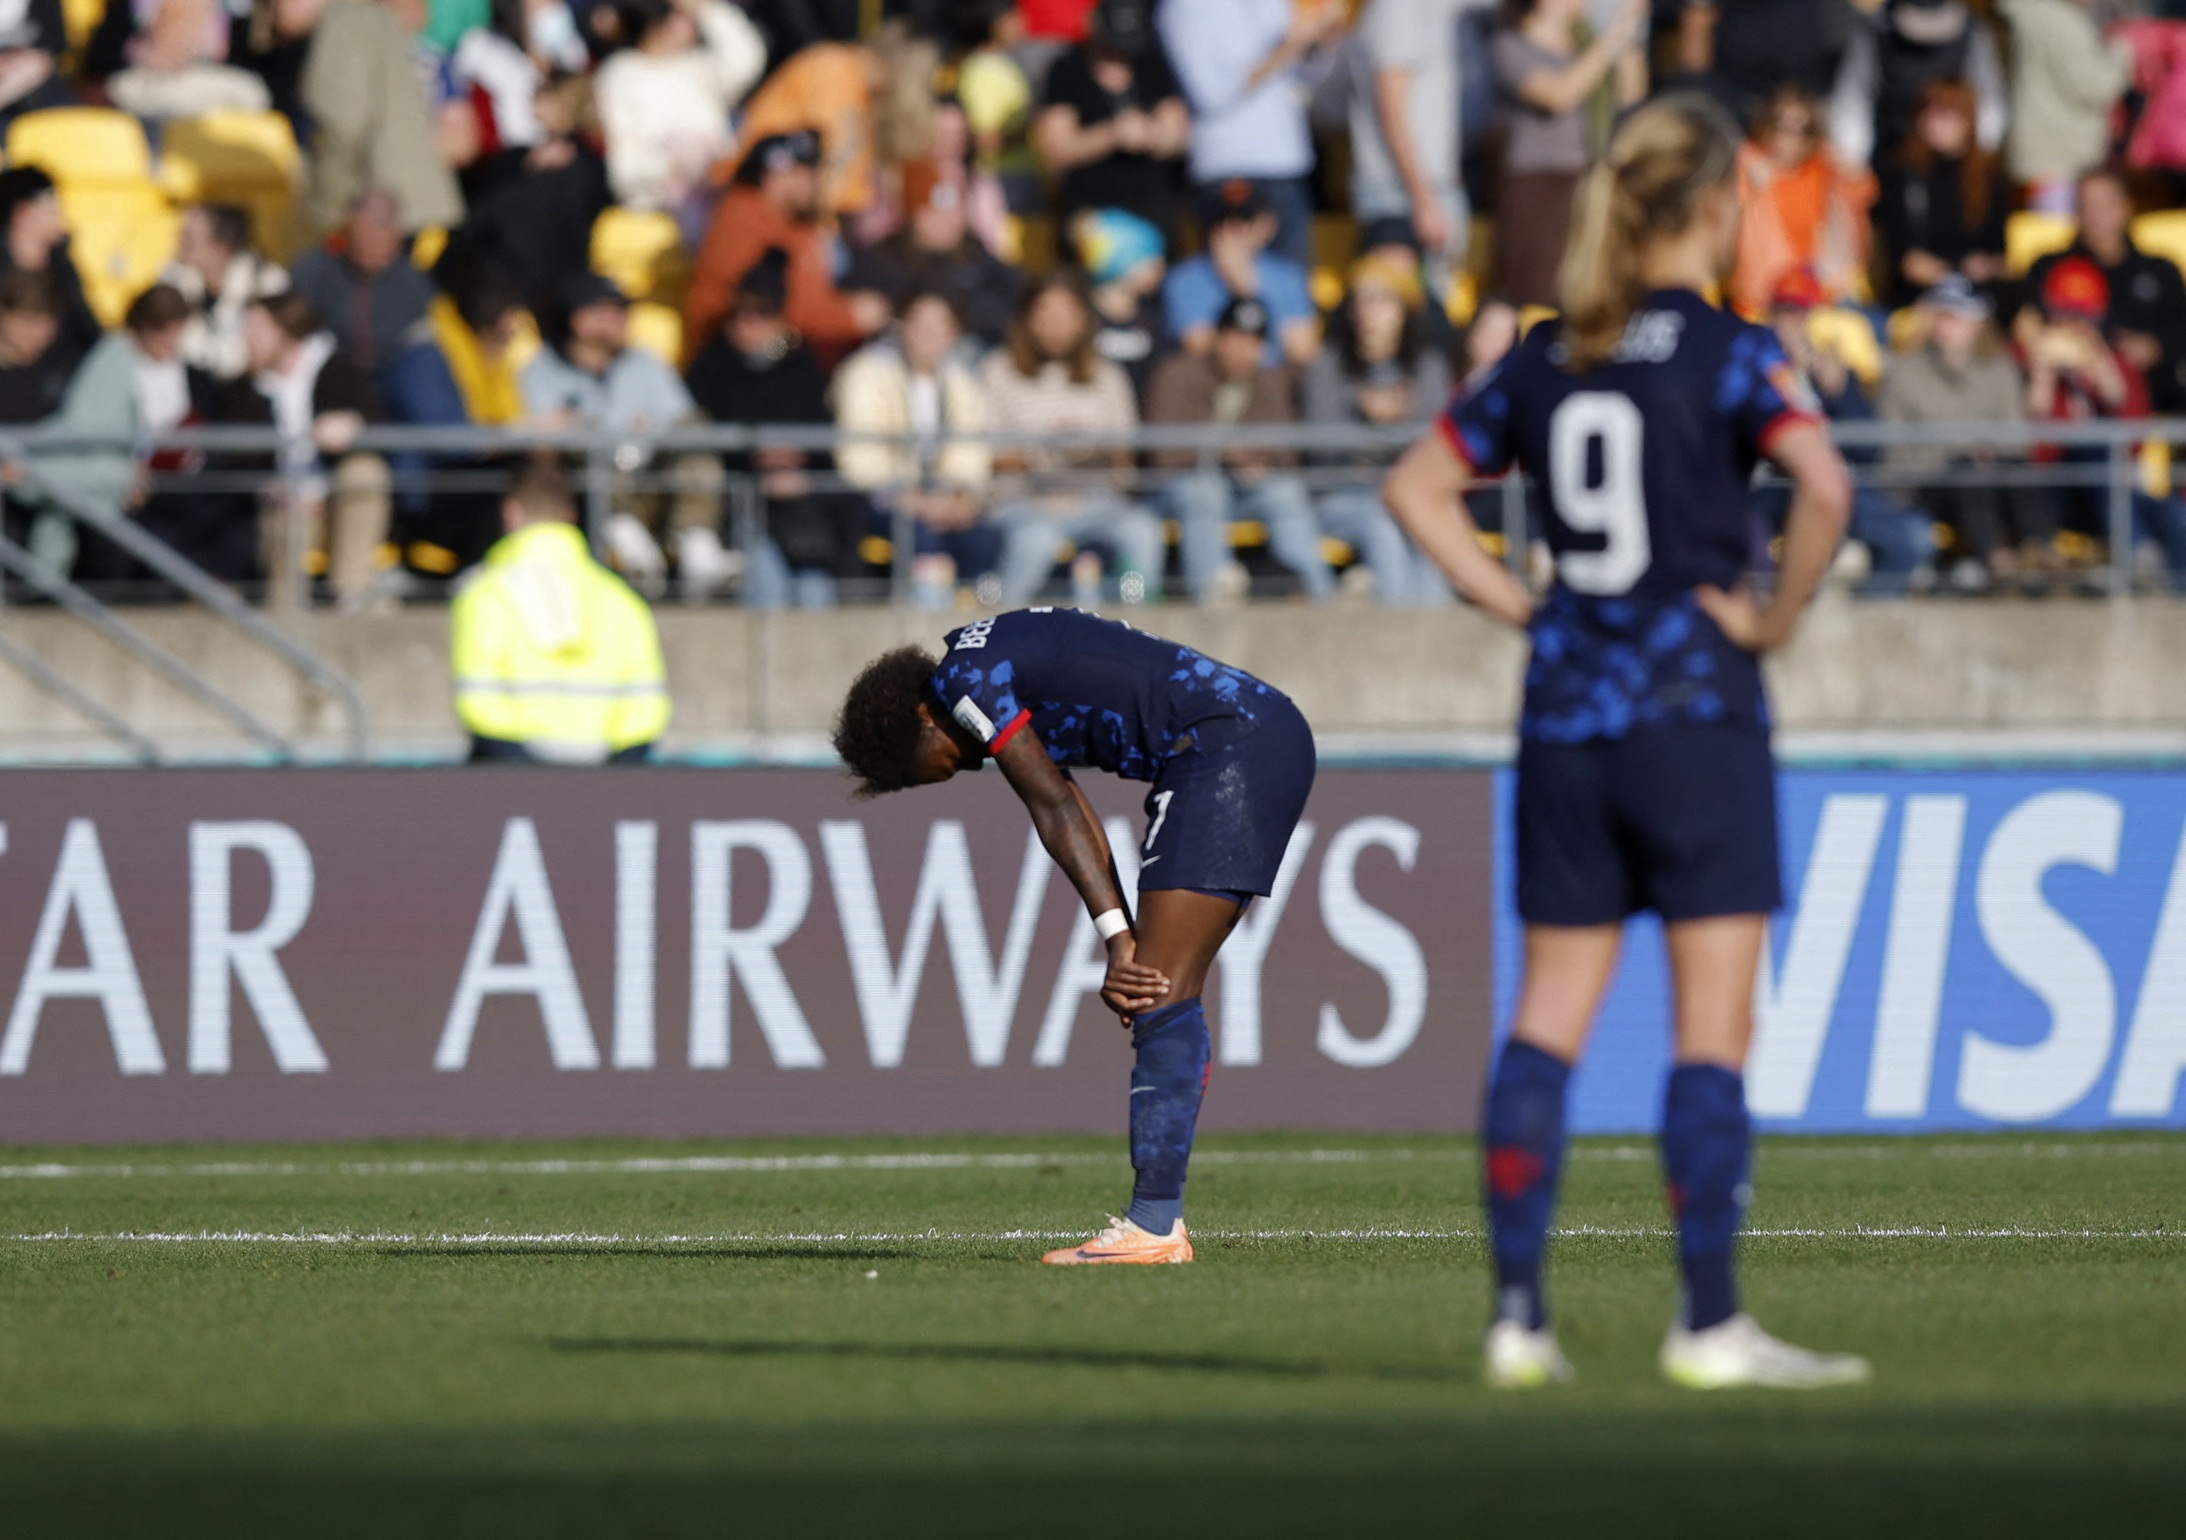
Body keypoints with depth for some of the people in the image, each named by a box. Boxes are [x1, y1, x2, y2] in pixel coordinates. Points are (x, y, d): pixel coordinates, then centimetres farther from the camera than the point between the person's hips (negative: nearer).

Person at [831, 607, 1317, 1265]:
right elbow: (1074, 817, 16)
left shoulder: (964, 679, -5)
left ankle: (1153, 1226, -17)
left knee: (1163, 994, -13)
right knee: (1162, 991, 11)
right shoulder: (1011, 664, 23)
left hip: (1232, 746, -10)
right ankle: (1159, 1218, 9)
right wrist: (1130, 948, 7)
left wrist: (1119, 943, -10)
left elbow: (1057, 812, -10)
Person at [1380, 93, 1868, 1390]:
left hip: (1565, 710, 6)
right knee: (1715, 1025, -2)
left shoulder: (1548, 358, 9)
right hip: (1695, 707, -6)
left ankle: (1519, 1314, 6)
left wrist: (1513, 602, 12)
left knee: (1551, 1014, 9)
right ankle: (1711, 1323, -5)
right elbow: (1825, 487, -24)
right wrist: (1778, 616, -11)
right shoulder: (1731, 354, -9)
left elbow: (1419, 485, 16)